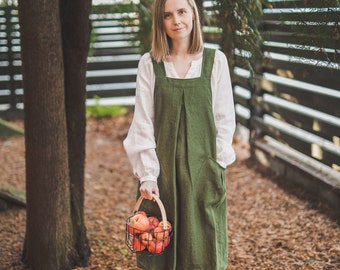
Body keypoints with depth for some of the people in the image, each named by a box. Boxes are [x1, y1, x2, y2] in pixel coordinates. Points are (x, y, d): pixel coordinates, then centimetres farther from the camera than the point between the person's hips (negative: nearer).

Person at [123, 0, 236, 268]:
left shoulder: (216, 60, 0)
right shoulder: (149, 64, 0)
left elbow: (225, 117, 2)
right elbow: (143, 122, -2)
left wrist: (217, 164, -4)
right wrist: (147, 174, -9)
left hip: (203, 167, 0)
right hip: (163, 166, 0)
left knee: (204, 247, 6)